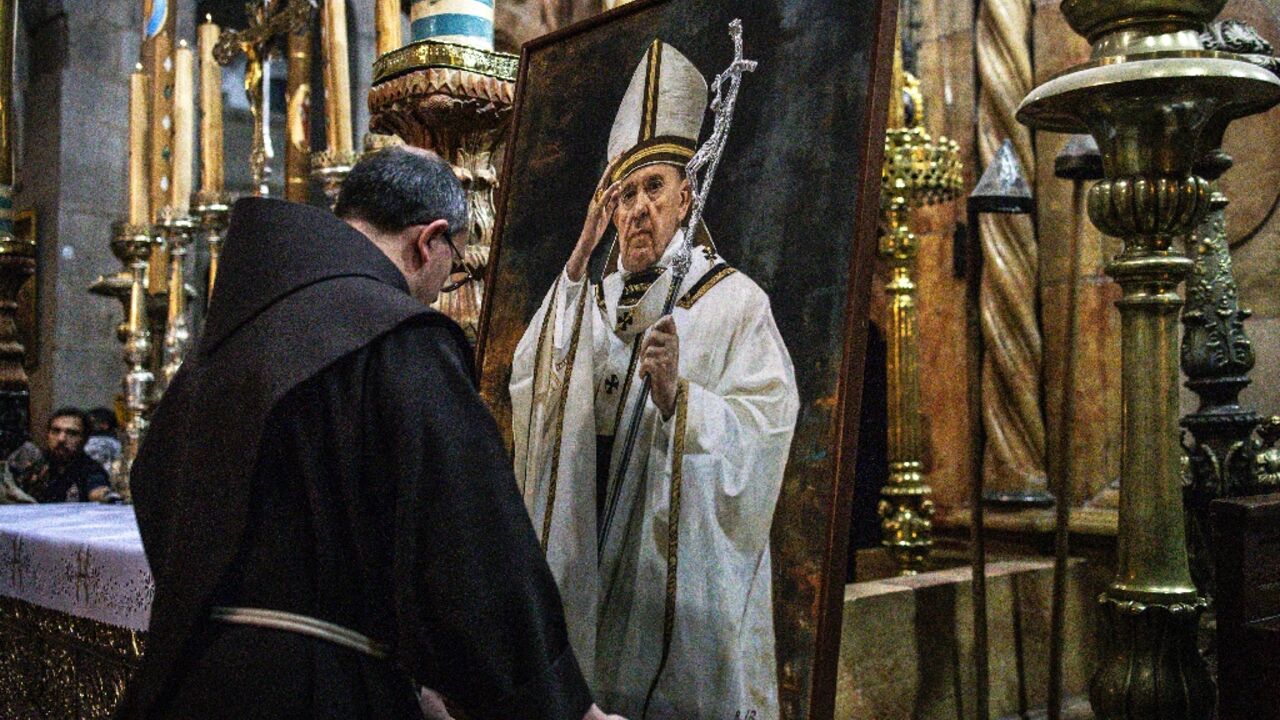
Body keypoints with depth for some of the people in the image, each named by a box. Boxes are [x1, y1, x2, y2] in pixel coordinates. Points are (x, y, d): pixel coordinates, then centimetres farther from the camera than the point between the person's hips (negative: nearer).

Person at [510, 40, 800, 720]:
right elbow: (529, 380, -6)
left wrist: (680, 399, -32)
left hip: (681, 559, -4)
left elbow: (767, 423, -16)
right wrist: (578, 263, -12)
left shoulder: (734, 301, -4)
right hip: (588, 556, 4)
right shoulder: (588, 299, 12)